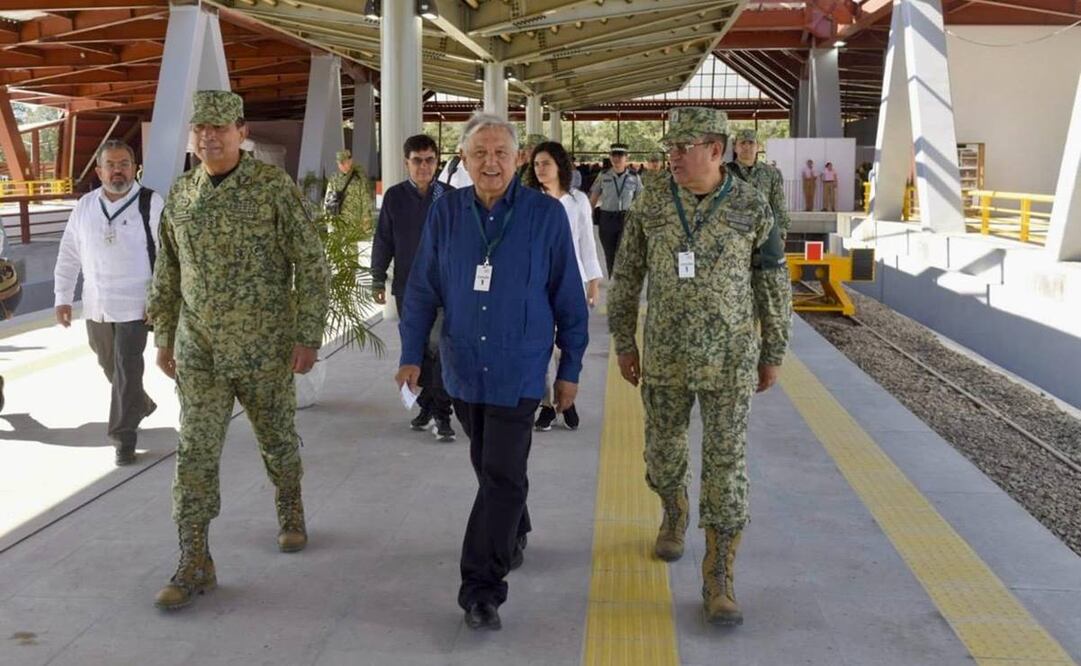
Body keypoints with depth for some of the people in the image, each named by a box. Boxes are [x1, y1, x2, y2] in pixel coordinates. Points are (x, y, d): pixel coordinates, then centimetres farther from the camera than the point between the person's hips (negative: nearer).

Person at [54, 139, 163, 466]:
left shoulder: (150, 203, -10)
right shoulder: (84, 206, 6)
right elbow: (69, 255, 12)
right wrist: (63, 298, 8)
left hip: (134, 305, -5)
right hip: (96, 305, 6)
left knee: (127, 371, -5)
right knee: (110, 366, 19)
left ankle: (124, 436, 5)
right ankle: (140, 405, 43)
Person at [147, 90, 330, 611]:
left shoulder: (275, 187, -10)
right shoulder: (180, 194, 4)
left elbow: (311, 265, -9)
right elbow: (167, 272, 13)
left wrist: (309, 336, -12)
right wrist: (163, 337, 12)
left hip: (264, 348, -3)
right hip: (198, 351, 3)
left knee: (277, 440, 14)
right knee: (195, 452, 0)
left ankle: (290, 512, 42)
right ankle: (194, 564, 7)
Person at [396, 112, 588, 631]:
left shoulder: (546, 215, -7)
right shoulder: (446, 212, 0)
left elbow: (569, 298, -2)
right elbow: (422, 288, 4)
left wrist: (570, 368, 0)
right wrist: (412, 354, -1)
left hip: (519, 370, -3)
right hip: (464, 368, 4)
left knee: (502, 475, -6)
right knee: (489, 466, 19)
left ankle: (482, 588, 1)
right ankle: (514, 535, 44)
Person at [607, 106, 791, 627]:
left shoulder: (752, 207, -8)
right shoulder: (650, 206, -3)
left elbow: (773, 285, 0)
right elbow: (626, 278, 6)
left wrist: (773, 354, 3)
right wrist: (624, 344, 5)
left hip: (728, 359, -2)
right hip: (666, 356, 2)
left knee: (726, 465, -4)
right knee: (664, 452, 15)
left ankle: (717, 583, 4)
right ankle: (675, 516, 48)